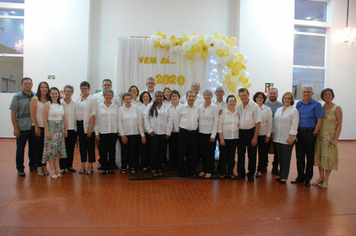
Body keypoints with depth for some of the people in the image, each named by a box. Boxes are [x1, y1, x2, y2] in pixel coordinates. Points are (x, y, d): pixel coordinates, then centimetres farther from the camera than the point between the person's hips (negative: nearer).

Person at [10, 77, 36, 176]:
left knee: (33, 148, 11)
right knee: (20, 149, 5)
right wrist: (15, 128, -8)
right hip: (22, 128, -2)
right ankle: (20, 169, 16)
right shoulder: (17, 97, -1)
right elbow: (13, 114, -3)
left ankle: (33, 165, 26)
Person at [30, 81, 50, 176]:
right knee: (38, 147, 4)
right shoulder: (35, 99, -2)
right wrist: (36, 127, -9)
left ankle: (44, 166, 19)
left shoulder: (49, 100, 7)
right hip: (37, 127, -3)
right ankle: (39, 166, 15)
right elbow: (32, 114, -5)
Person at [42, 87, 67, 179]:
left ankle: (57, 169, 16)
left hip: (60, 128, 5)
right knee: (51, 148, -2)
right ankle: (52, 170, 5)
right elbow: (44, 119, -10)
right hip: (51, 128, -5)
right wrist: (47, 132, -15)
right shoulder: (47, 104, -5)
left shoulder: (61, 105, 11)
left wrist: (65, 130, 10)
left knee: (59, 148, 7)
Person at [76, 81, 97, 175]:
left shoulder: (93, 99, -6)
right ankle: (83, 165, 19)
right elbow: (76, 112, 15)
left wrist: (90, 128, -18)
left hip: (88, 125, -6)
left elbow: (93, 114, -12)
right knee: (82, 145, 10)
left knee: (90, 145, 0)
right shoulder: (78, 99, 13)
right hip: (79, 124, 6)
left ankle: (90, 166, 10)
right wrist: (76, 125, 6)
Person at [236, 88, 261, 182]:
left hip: (251, 131, -4)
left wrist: (255, 137, -14)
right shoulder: (238, 107, 7)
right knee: (240, 153, 9)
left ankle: (251, 174, 18)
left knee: (252, 155, 5)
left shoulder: (254, 106, -8)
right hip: (241, 132, 4)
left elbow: (258, 122, -10)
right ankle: (241, 173, 23)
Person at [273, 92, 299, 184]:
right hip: (277, 138, 5)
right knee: (280, 157, 10)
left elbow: (294, 125, -9)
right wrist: (273, 134, 12)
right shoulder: (278, 110, 14)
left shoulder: (294, 111, -3)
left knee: (286, 158, 2)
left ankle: (284, 177, 11)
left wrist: (291, 137, -15)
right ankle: (281, 174, 22)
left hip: (287, 139, -5)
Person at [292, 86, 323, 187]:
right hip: (299, 132, 4)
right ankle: (300, 176, 20)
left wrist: (314, 133, -13)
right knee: (299, 156, 8)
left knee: (310, 157, 5)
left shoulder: (316, 104, -3)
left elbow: (319, 120, -7)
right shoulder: (299, 104, 11)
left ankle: (308, 179, 15)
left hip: (310, 133, -4)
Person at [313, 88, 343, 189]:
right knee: (319, 155, 7)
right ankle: (320, 177, 20)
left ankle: (326, 180, 12)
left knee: (328, 157, 0)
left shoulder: (337, 108, -4)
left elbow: (339, 125, -7)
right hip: (320, 135, 4)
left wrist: (336, 139, -14)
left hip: (330, 136, -4)